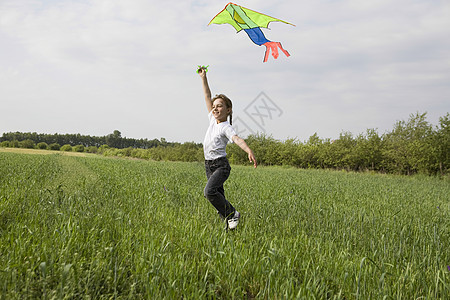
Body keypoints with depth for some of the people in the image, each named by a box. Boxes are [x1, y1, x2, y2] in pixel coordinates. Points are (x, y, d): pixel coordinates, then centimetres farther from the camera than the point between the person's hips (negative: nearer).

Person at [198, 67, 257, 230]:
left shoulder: (226, 127, -11)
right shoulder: (213, 120, 8)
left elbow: (238, 139, -29)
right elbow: (208, 98, 12)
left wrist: (249, 151, -47)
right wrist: (203, 78, 13)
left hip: (221, 165, -7)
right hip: (209, 165, 7)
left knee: (209, 191, -24)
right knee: (218, 197, 7)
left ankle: (232, 213, -8)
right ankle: (229, 222, 16)